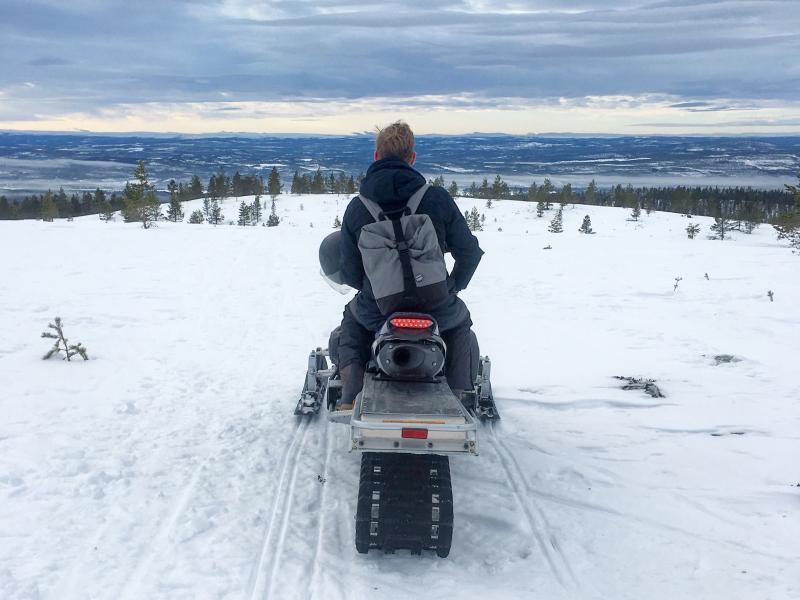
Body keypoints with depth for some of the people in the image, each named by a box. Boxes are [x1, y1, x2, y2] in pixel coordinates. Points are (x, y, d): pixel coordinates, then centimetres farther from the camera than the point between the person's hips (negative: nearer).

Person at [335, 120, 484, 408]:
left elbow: (349, 273, -2)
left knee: (352, 314, 36)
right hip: (435, 311, 0)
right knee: (460, 317, 35)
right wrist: (454, 286, 17)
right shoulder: (438, 198, -10)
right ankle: (460, 394, 26)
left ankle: (350, 391, 22)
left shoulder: (356, 207, -7)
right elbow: (469, 252, -2)